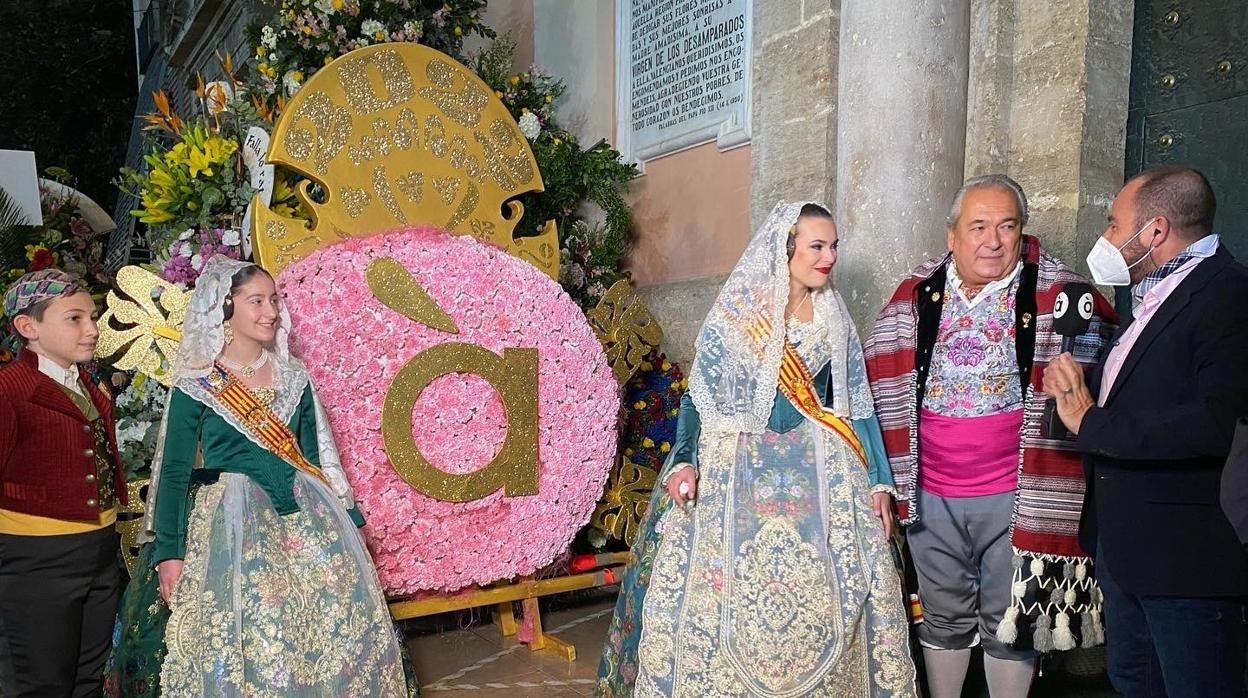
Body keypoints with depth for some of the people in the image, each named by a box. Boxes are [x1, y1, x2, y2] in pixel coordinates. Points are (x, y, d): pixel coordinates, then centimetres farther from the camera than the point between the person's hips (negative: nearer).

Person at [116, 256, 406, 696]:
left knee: (335, 630, 3)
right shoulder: (195, 385, -3)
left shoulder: (294, 377, 8)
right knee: (245, 639, -3)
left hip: (305, 517, 4)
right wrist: (170, 552, -7)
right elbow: (174, 471, -2)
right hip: (232, 523, -3)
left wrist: (341, 521, 11)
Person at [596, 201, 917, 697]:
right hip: (740, 473, -3)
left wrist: (877, 481, 4)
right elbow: (699, 397, -3)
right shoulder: (732, 315, -4)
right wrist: (684, 461, -16)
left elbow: (857, 404, 9)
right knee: (726, 597, -1)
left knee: (820, 602, 5)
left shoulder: (834, 319, 7)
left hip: (821, 476, 3)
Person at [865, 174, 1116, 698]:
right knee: (942, 619, 19)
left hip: (1014, 496, -2)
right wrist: (886, 478, 6)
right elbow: (883, 388, 9)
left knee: (1010, 623, 13)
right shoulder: (916, 296, 1)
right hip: (930, 496, 3)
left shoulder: (1058, 295, -7)